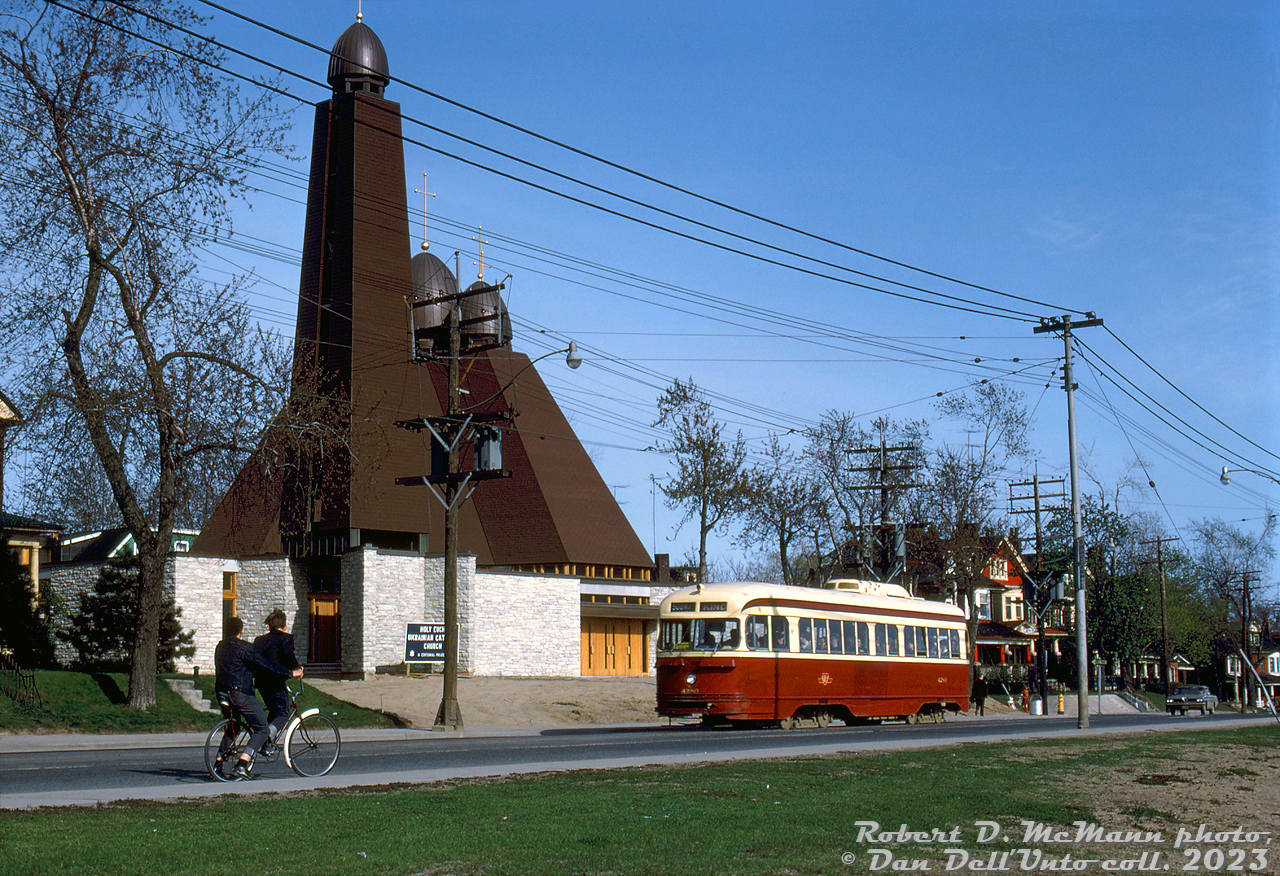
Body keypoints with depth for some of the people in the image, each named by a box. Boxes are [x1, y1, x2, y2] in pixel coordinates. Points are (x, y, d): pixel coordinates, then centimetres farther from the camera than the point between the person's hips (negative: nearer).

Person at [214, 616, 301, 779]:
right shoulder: (243, 647, -11)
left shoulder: (220, 647, 15)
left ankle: (218, 762, 25)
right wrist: (290, 673, -7)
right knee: (261, 730, -3)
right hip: (240, 694, -8)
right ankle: (242, 765, -17)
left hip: (222, 693, 8)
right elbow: (266, 663, -14)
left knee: (232, 727, 28)